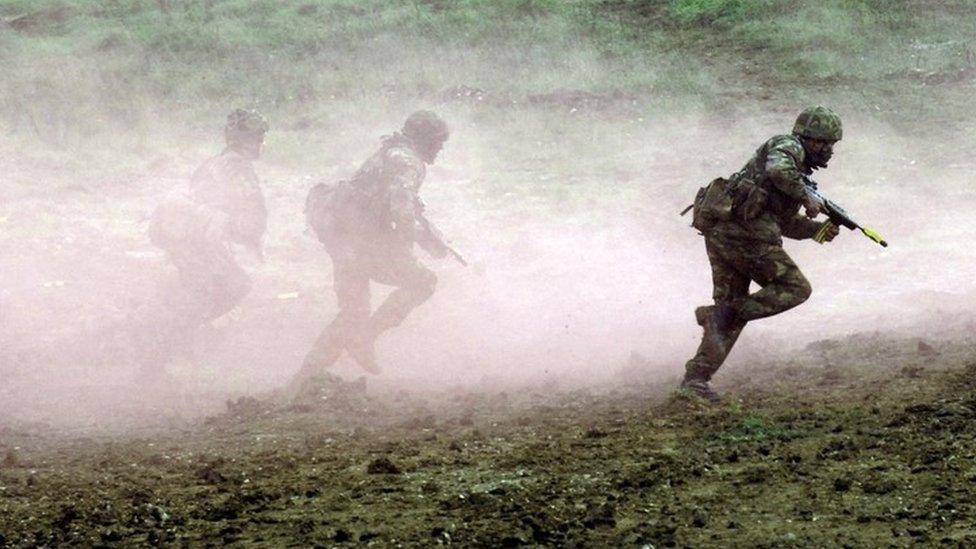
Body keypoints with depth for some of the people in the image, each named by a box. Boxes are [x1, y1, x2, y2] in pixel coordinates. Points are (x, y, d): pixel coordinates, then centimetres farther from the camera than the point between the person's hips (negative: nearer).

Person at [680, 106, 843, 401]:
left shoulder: (798, 171, 29)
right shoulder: (788, 146, 0)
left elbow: (787, 224, 31)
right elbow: (777, 169, -23)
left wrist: (819, 229, 17)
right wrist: (806, 197, -11)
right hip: (744, 230, -10)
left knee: (733, 304, 12)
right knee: (795, 288, -2)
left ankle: (696, 377, 6)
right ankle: (721, 315, -13)